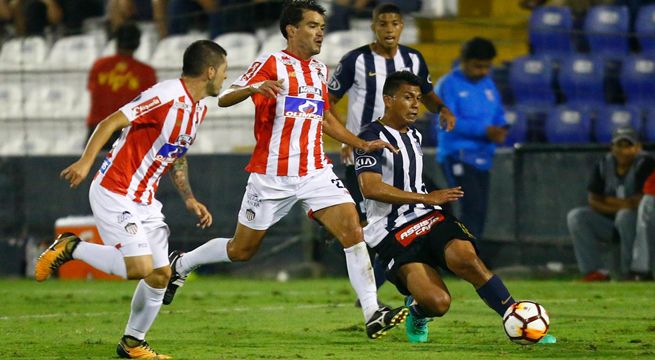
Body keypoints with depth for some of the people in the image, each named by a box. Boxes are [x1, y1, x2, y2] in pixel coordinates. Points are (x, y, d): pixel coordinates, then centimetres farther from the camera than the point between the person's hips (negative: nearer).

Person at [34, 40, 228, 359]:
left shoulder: (199, 107, 11)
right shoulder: (167, 96, -19)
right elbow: (110, 122, -22)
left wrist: (189, 199, 16)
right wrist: (86, 161, -31)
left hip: (144, 200, 9)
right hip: (114, 193, -9)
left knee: (160, 274, 5)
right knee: (140, 267, -18)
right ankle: (70, 248, 0)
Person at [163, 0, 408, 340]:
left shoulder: (319, 70, 14)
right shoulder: (272, 64, -7)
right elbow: (224, 99, -15)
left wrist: (362, 144, 21)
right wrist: (255, 88, -36)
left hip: (315, 172, 5)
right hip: (272, 176, -5)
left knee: (352, 229, -16)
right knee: (241, 250, 8)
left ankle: (373, 315, -19)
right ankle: (181, 264, 35)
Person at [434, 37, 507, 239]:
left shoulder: (488, 85, 14)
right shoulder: (448, 85, -7)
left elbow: (499, 115, 18)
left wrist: (501, 129, -7)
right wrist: (484, 130, -23)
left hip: (482, 158, 7)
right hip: (457, 156, -7)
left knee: (479, 213, 7)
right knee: (473, 207, -19)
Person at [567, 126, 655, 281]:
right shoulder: (604, 165, 3)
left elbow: (639, 203, -20)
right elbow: (593, 201, -2)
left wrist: (609, 201, -8)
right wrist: (622, 206, -16)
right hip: (610, 224, 5)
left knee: (626, 215, -37)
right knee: (575, 216, -13)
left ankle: (631, 271, -27)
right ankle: (597, 271, -23)